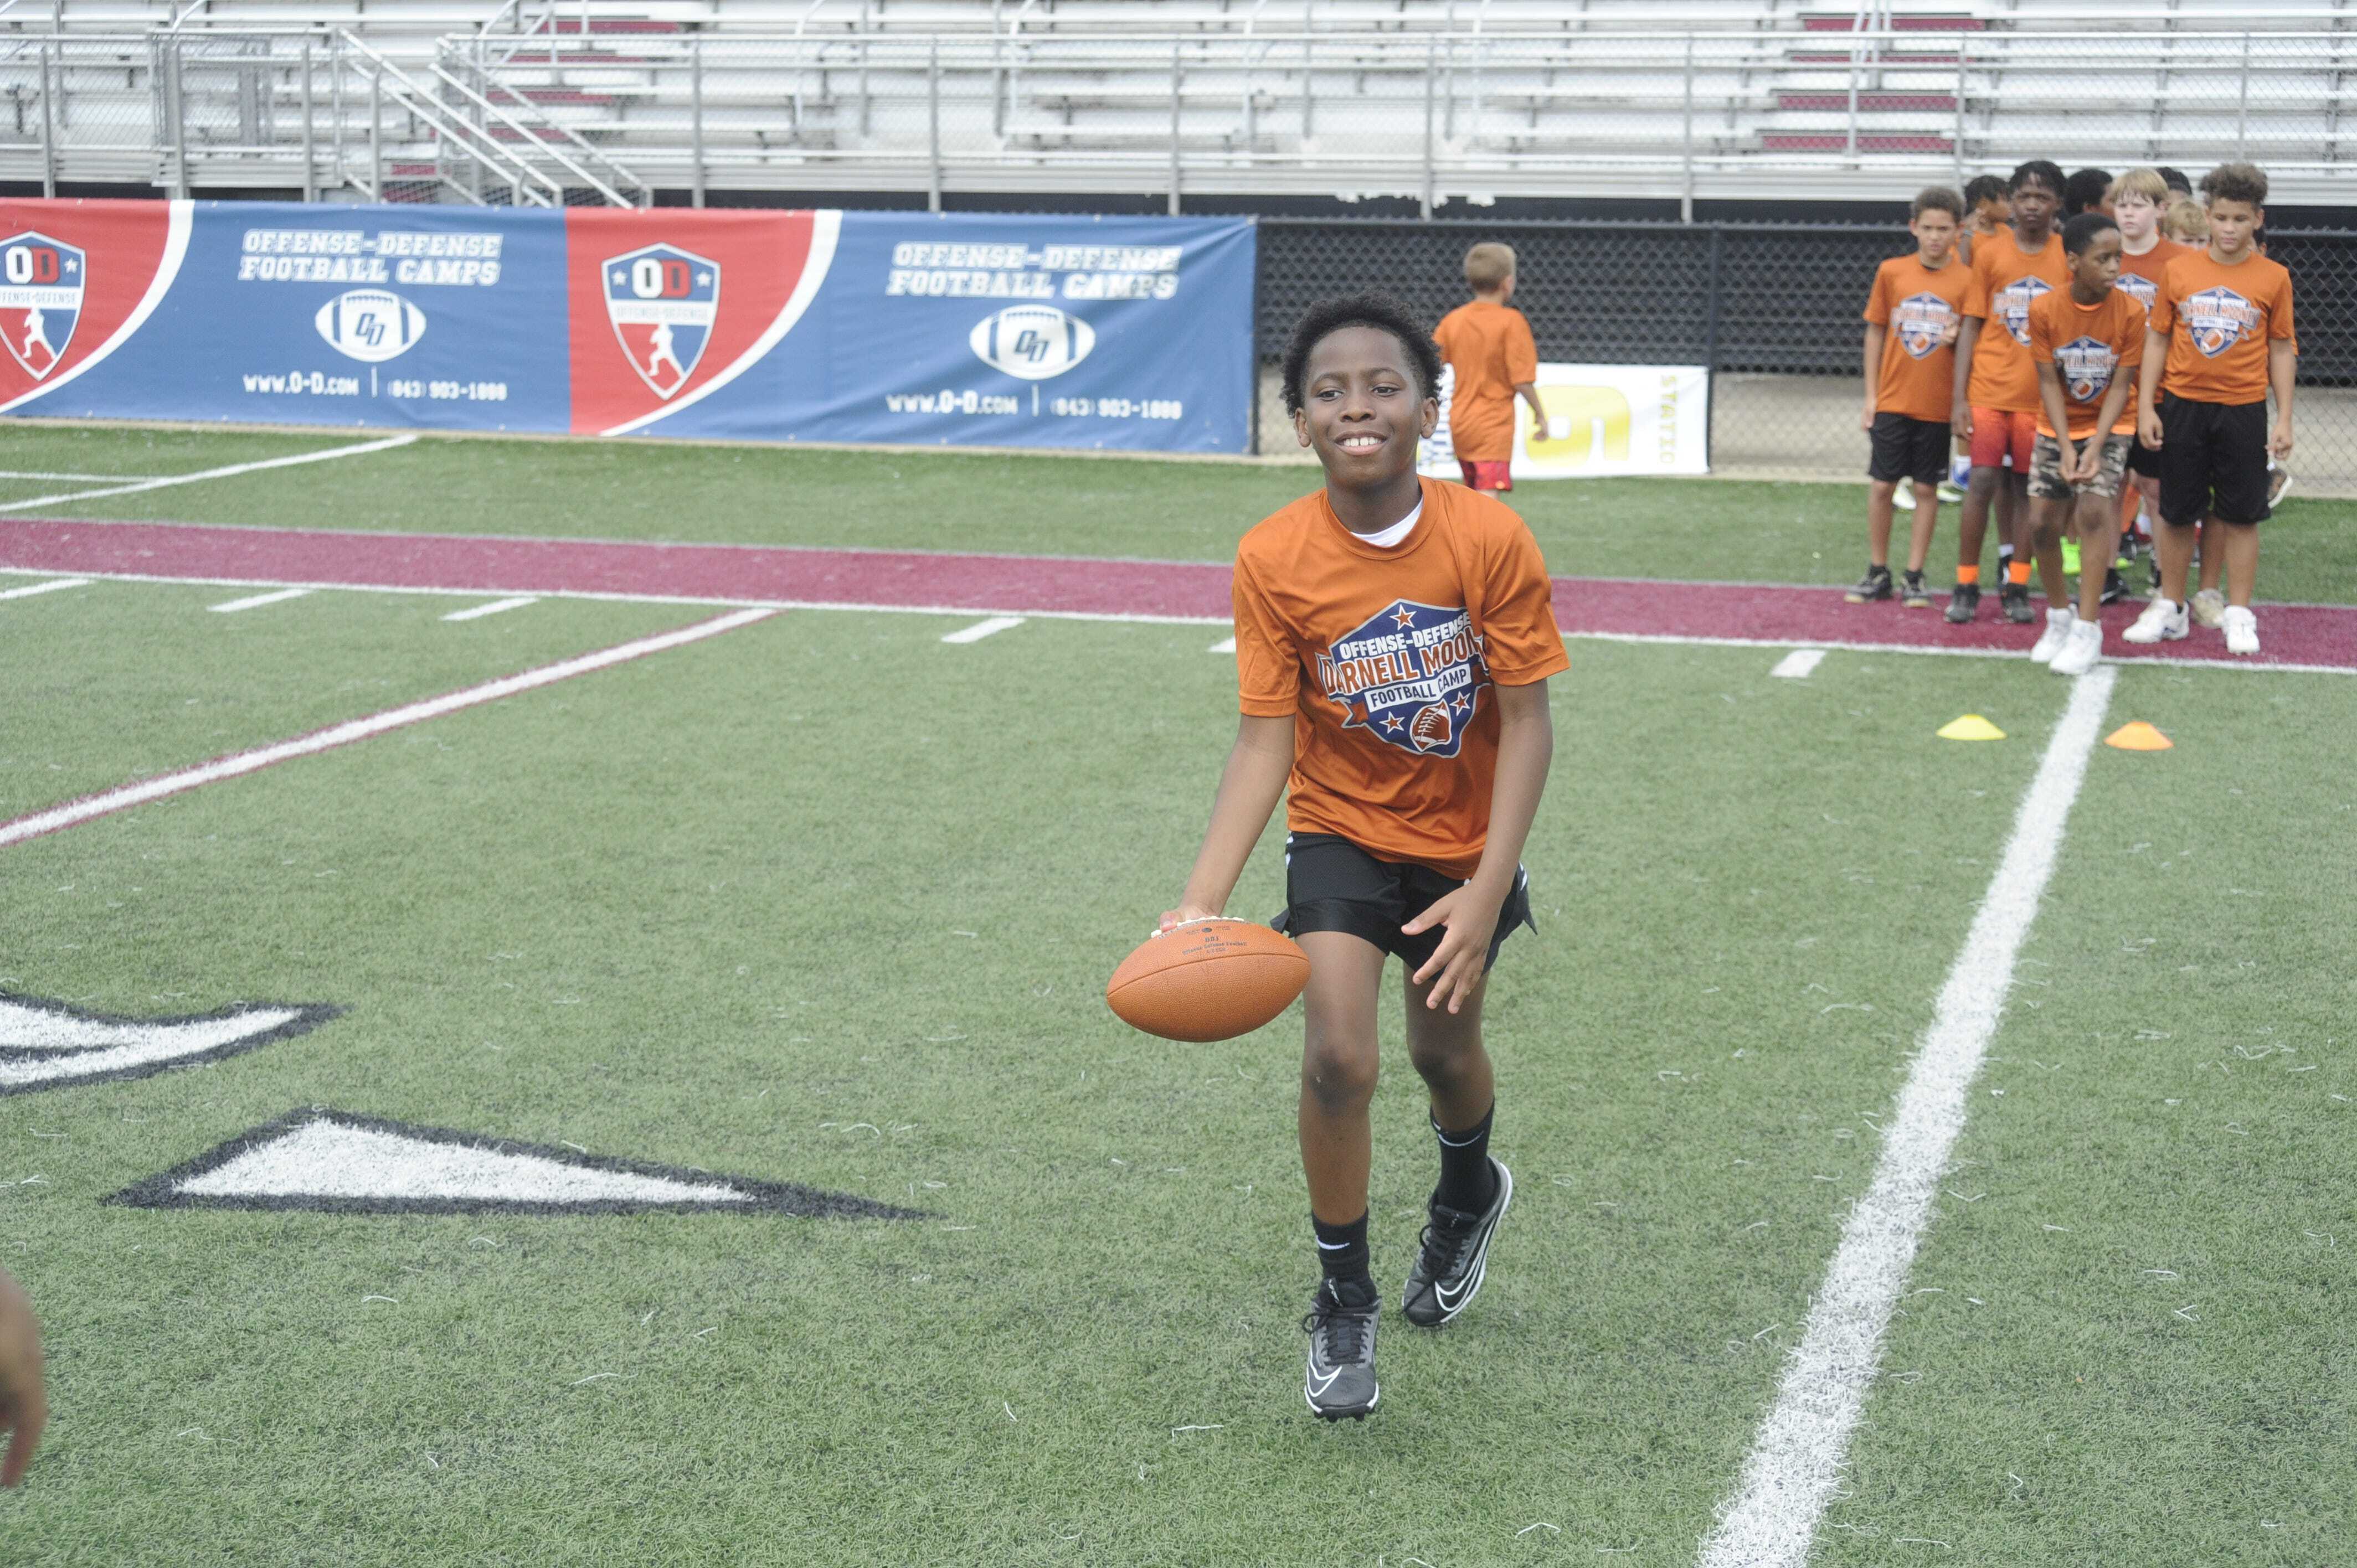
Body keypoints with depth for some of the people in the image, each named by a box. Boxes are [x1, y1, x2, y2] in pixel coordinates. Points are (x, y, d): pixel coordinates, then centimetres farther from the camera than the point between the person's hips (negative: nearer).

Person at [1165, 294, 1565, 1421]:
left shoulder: (1488, 539, -21)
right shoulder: (1273, 558, -18)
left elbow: (1525, 720, -16)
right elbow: (1266, 738, -17)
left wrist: (1488, 890, -24)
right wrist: (1200, 903, -28)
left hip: (1463, 841, 1)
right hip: (1341, 832, -1)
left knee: (1444, 1046, 16)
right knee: (1338, 1056, -17)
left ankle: (1468, 1195, 53)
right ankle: (1344, 1306, 5)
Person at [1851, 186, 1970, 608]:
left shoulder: (1967, 280, -3)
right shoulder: (1892, 272, 1)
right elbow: (1875, 332, 7)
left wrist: (1956, 338, -20)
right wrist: (1870, 395, 5)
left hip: (1938, 404, -1)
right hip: (1892, 400, 1)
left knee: (1927, 489, 5)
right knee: (1881, 485, 3)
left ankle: (1915, 578, 14)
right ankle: (1877, 573, 17)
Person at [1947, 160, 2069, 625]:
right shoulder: (1990, 252, 3)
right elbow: (1971, 327, 4)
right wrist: (1959, 398, -2)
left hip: (2042, 396, 1)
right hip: (1989, 390, 0)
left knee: (2026, 487, 4)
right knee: (1983, 482, -7)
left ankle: (2017, 588, 12)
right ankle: (1966, 586, 3)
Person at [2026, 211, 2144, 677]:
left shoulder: (2130, 311, -16)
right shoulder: (2044, 310, -14)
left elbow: (2121, 386, -13)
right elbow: (2049, 383, -10)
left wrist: (2096, 447, -22)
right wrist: (2065, 447, -18)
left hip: (2109, 427, -2)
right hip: (2056, 428, 2)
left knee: (2093, 511, -20)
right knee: (2043, 521, -3)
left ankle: (2088, 630, -14)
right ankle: (2059, 618, 20)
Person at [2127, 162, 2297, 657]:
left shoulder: (2273, 277, -1)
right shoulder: (2178, 270, 1)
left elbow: (2281, 351, 4)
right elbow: (2157, 340, 6)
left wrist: (2284, 419, 1)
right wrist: (2145, 406, 1)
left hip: (2244, 410, -1)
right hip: (2183, 406, 1)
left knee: (2241, 514, 3)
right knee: (2177, 512, 8)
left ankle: (2238, 615, 13)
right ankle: (2169, 608, 20)